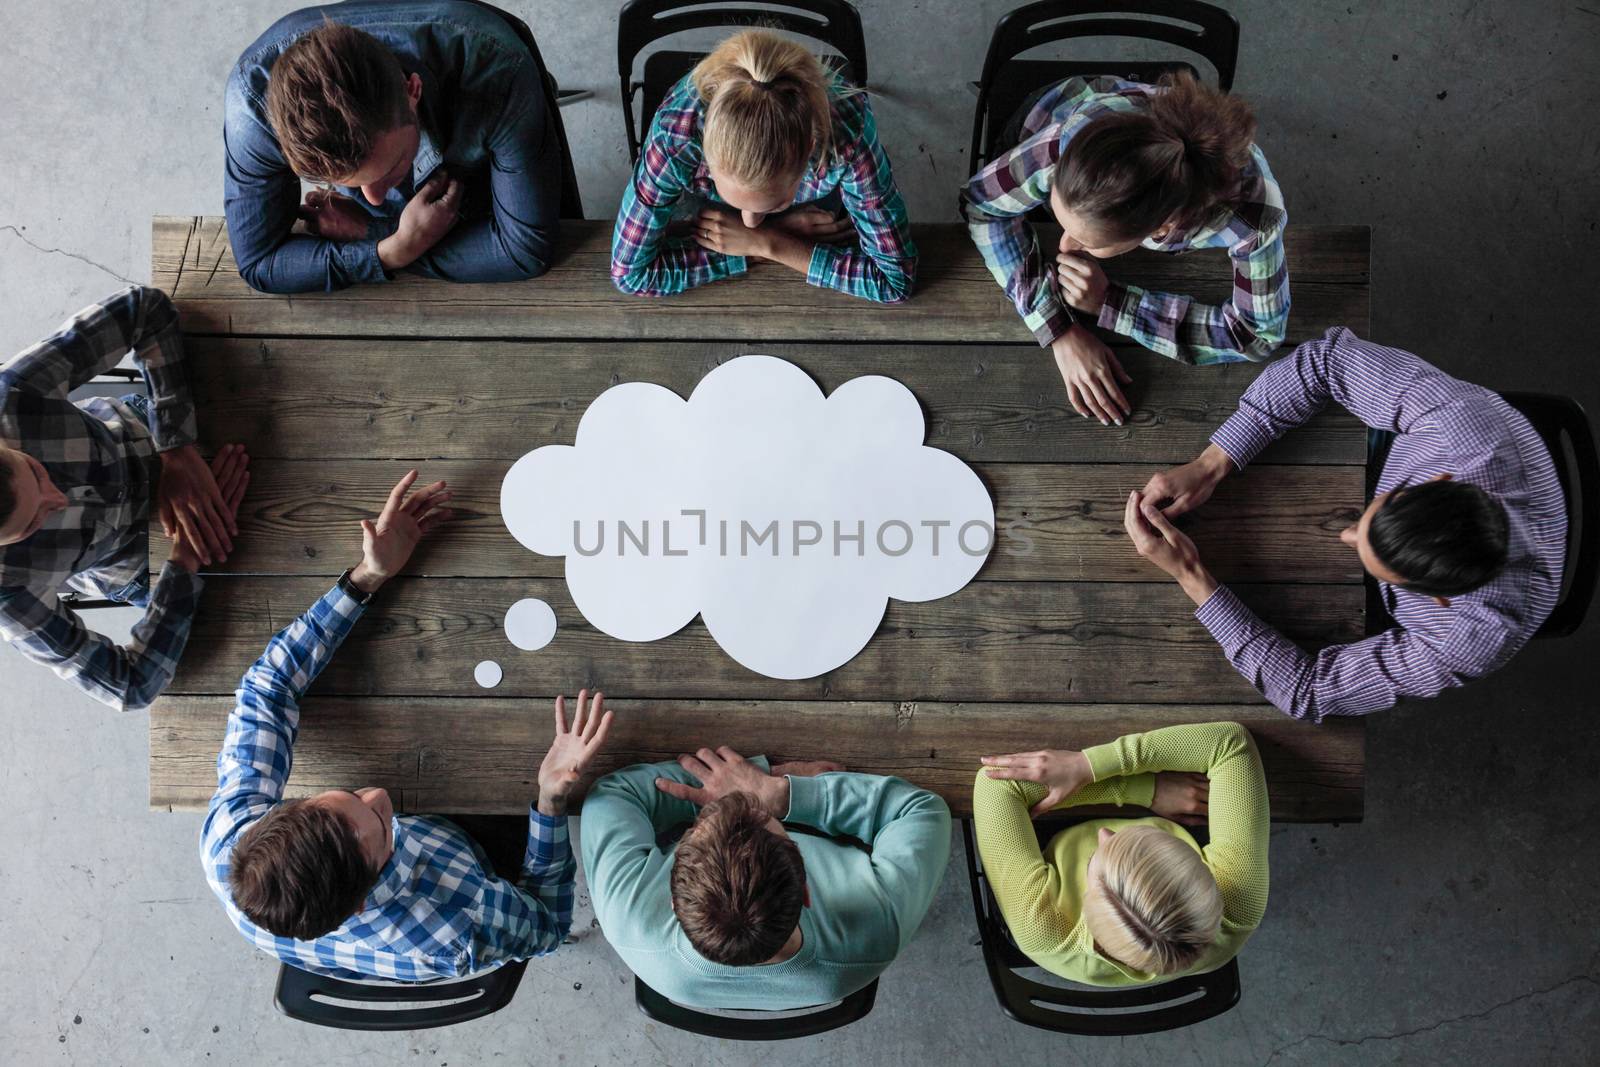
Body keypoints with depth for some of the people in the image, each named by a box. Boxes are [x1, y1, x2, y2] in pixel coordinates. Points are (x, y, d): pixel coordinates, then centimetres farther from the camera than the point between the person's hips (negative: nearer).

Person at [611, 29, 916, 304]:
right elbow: (629, 271, -37)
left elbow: (896, 278, -37)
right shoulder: (677, 133, -44)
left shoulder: (846, 133, -45)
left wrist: (766, 244, -39)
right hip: (703, 222, -1)